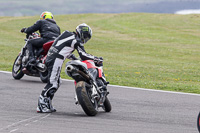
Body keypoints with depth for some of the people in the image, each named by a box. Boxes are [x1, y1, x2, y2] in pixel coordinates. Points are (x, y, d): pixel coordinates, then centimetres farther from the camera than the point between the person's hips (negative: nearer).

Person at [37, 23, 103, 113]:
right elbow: (83, 55, -10)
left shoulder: (68, 35, 24)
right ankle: (41, 105, -18)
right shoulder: (77, 40, -4)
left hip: (49, 58, 10)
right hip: (56, 60, -10)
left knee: (56, 82, 14)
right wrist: (97, 59, -2)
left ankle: (47, 104, 12)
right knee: (53, 82, -13)